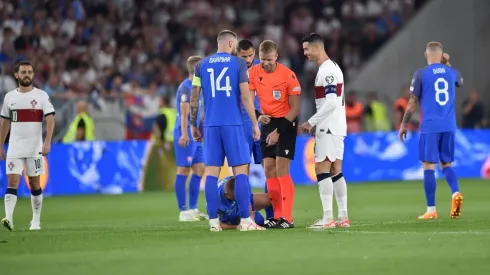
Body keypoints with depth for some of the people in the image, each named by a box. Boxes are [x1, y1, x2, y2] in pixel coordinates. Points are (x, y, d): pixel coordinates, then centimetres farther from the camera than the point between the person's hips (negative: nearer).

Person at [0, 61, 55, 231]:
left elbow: (50, 119, -7)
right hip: (15, 148, 1)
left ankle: (36, 220, 15)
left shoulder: (41, 95, -1)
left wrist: (47, 142, -18)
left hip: (35, 148, -1)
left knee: (35, 183, 5)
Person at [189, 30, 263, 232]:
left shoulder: (202, 65, 10)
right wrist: (255, 124, 1)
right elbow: (245, 97, -4)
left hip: (211, 125, 3)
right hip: (233, 124, -3)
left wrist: (193, 125, 16)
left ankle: (213, 221, 0)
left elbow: (194, 98, 8)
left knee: (211, 172, 3)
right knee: (240, 170, -2)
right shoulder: (238, 63, 1)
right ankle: (245, 221, -7)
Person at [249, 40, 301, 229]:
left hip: (286, 123, -5)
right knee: (269, 169, 3)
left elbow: (295, 109, -12)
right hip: (267, 122, 5)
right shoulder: (253, 73, -4)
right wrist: (258, 116, -17)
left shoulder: (288, 75, -16)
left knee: (281, 168, -13)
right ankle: (277, 215, 10)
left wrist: (278, 131, -16)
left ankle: (288, 218, -13)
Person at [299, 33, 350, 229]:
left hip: (329, 128, -10)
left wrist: (311, 122, -16)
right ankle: (343, 217, 10)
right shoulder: (331, 67, 17)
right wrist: (317, 124, 16)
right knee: (336, 171, 10)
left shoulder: (327, 70, -15)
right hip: (335, 127, 10)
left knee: (322, 169, -10)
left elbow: (331, 102, -22)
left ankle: (328, 218, -13)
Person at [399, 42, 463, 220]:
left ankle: (431, 210, -2)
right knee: (446, 164, 15)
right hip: (449, 127, 4)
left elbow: (412, 103, -1)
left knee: (429, 166, 0)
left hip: (430, 126, -4)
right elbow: (459, 81, 33)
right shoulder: (451, 72, 7)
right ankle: (456, 193, -12)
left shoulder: (420, 74, -4)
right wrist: (447, 65, 39)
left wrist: (403, 125, 9)